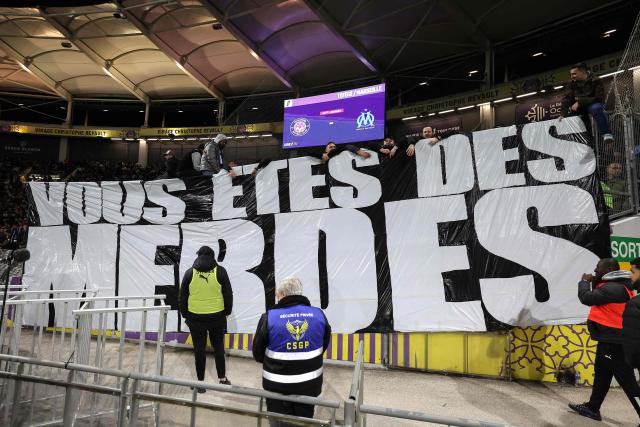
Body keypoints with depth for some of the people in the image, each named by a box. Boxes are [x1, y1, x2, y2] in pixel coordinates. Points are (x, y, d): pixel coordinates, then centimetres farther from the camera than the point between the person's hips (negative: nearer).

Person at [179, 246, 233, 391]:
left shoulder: (190, 273, -1)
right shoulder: (220, 271, -4)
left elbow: (182, 297, 4)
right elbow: (228, 295, 0)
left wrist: (185, 314, 15)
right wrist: (227, 312, 12)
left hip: (196, 318, 0)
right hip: (217, 317, 0)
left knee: (199, 349, 8)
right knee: (218, 347, 13)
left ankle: (200, 382, 16)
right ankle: (222, 379, 20)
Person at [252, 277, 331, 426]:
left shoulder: (269, 317, -15)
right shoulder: (319, 315, -7)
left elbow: (258, 353, -3)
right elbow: (323, 346, 7)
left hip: (278, 384, -2)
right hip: (310, 382, 3)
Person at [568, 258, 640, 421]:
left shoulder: (614, 288, -22)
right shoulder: (615, 285, 12)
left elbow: (587, 298, -24)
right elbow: (598, 298, 19)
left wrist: (585, 281, -6)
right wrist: (594, 283, 6)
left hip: (614, 343, -11)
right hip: (610, 340, 11)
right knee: (601, 376, 18)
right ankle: (592, 408, 29)